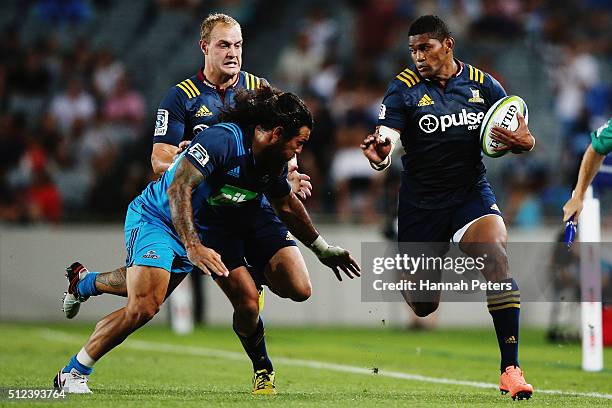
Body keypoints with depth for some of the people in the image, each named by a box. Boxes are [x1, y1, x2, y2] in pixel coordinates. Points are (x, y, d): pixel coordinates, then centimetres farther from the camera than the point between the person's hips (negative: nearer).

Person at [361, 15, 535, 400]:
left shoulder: (482, 84, -1)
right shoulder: (405, 88, -7)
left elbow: (520, 135, 6)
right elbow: (387, 134, -20)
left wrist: (522, 141, -18)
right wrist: (380, 153, -44)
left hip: (471, 193, 1)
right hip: (420, 202, -1)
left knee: (495, 254, -29)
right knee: (423, 306, 5)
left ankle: (510, 368, -25)